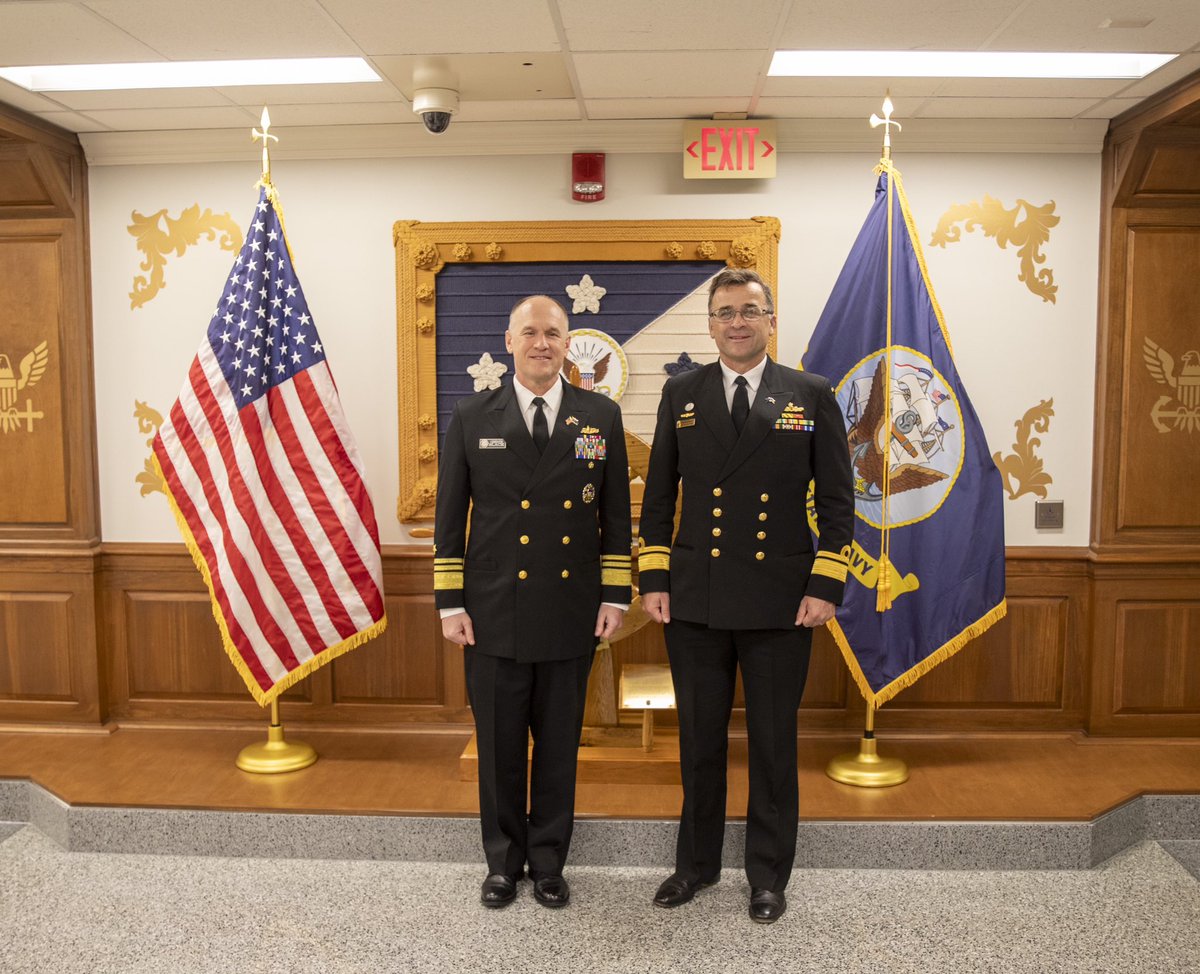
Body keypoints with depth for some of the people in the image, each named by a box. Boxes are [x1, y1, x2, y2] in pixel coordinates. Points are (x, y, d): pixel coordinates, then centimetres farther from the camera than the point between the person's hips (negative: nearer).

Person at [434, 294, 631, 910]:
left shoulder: (601, 416, 3)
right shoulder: (472, 417, 1)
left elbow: (616, 514, 5)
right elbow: (449, 517, 2)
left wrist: (615, 597, 1)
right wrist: (450, 603, -2)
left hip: (571, 615, 1)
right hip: (494, 614, 0)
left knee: (559, 746, 12)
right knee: (499, 746, 11)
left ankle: (548, 863, 30)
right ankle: (503, 861, 31)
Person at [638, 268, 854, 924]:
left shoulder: (812, 396, 2)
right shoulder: (681, 394, 6)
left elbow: (836, 500, 1)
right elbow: (658, 494, 7)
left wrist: (825, 586, -6)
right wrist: (653, 578, 1)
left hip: (780, 602, -1)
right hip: (695, 599, 2)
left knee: (773, 744, 10)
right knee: (698, 740, 13)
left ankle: (768, 874, 29)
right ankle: (696, 862, 33)